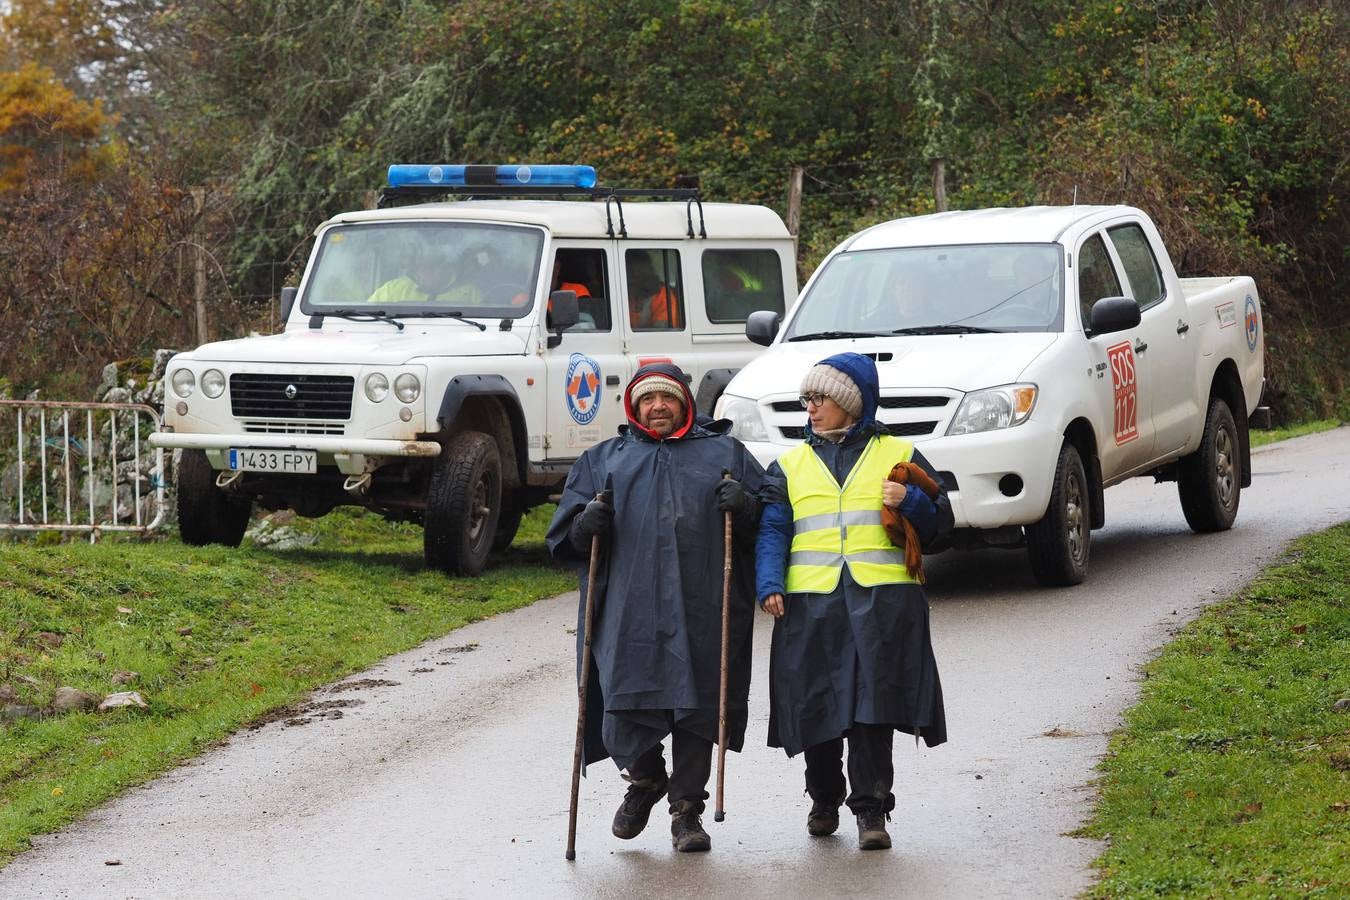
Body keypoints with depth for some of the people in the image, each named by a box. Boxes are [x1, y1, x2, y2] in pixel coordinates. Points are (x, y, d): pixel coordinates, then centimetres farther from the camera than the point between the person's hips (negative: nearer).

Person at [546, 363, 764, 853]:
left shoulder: (725, 453, 18)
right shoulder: (602, 459, 20)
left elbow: (769, 518, 13)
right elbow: (563, 537, 15)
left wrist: (744, 506, -8)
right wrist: (586, 523, -7)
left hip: (702, 612, 0)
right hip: (628, 607, 0)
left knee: (696, 706, -1)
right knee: (625, 709, -7)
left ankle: (686, 809, 12)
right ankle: (644, 781, 22)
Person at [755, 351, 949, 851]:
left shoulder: (898, 455, 13)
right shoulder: (790, 466, 17)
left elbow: (940, 520, 14)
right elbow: (772, 530, 7)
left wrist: (911, 503, -8)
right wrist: (770, 585, -9)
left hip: (882, 599, -2)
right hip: (811, 602, 2)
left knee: (873, 705, -10)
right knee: (816, 704, 3)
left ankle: (871, 809, -7)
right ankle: (824, 799, 23)